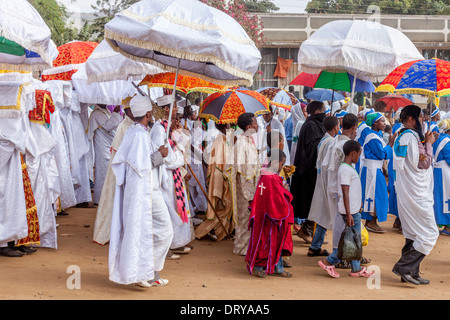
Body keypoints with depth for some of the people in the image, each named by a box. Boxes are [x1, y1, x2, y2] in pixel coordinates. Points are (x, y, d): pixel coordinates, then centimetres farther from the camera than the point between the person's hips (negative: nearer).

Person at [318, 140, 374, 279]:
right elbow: (345, 193, -21)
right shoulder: (345, 170, -18)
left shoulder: (350, 168, 14)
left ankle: (356, 269, 17)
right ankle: (329, 262, 3)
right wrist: (348, 214, -23)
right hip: (350, 211, -10)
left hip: (355, 210, 10)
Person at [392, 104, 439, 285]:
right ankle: (404, 267, -9)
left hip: (407, 194, 11)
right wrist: (429, 144, -4)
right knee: (429, 234, -8)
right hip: (417, 195, -11)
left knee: (413, 235, 15)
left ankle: (411, 274, 19)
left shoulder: (402, 136, 15)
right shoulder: (411, 137, -16)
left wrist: (425, 143, 12)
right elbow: (425, 163, -16)